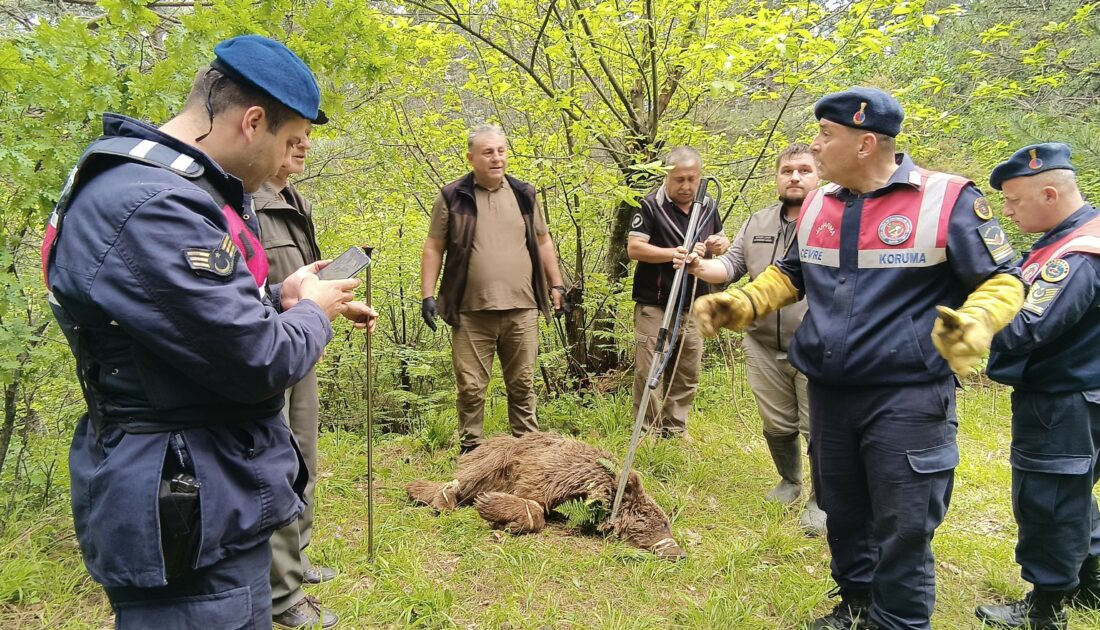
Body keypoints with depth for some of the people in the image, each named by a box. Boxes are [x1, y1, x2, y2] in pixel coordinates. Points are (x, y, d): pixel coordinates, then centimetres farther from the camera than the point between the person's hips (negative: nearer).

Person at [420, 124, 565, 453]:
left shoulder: (523, 194, 10)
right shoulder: (452, 197, 1)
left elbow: (543, 242, 16)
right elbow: (433, 249, 3)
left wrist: (556, 285, 11)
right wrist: (427, 296, -4)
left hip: (521, 309, 2)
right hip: (471, 312, -2)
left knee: (522, 384, 10)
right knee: (470, 387, 4)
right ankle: (470, 446, 20)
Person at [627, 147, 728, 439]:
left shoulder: (708, 206, 11)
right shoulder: (650, 206, -7)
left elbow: (724, 242, 23)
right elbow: (634, 248, -15)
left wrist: (720, 244, -2)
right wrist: (679, 253, -22)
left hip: (694, 308, 6)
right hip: (654, 307, -5)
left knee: (687, 376, 12)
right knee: (649, 373, -4)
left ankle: (676, 430, 26)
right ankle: (648, 433, 9)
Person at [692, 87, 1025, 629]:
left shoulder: (947, 199, -11)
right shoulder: (816, 205, 7)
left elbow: (1002, 279, -6)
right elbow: (790, 274, 20)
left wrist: (976, 324, -28)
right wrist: (740, 305, 3)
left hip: (907, 397, -5)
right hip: (828, 393, 6)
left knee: (902, 525, 3)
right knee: (841, 510, 18)